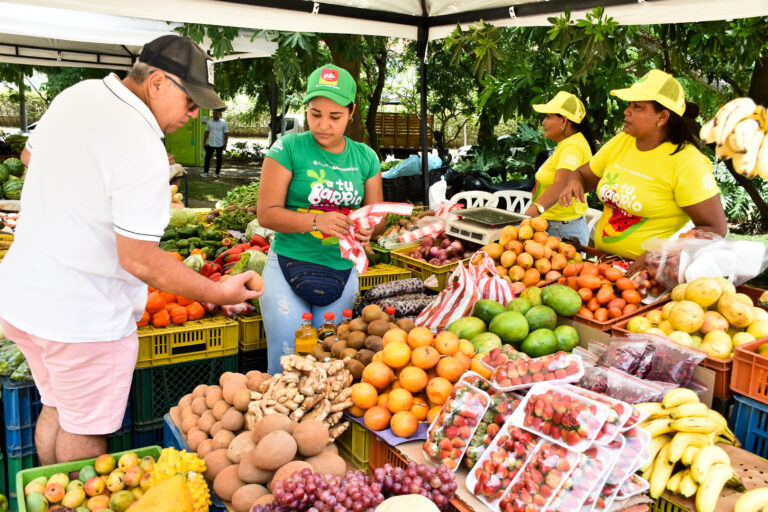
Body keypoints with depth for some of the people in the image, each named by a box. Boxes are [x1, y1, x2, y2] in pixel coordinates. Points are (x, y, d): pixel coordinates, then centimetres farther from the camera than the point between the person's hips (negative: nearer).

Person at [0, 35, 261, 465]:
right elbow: (139, 260, -26)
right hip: (83, 316, -9)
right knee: (86, 436, 10)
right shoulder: (144, 153, -25)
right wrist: (219, 293, -18)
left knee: (57, 409, 26)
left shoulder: (77, 94, 3)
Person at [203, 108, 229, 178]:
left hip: (220, 144, -2)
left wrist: (225, 144, -8)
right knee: (207, 157, 0)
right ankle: (205, 172, 7)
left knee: (219, 159, 6)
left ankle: (217, 173, 15)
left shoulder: (223, 123, -3)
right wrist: (204, 142, 9)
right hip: (210, 144, 3)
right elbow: (206, 132, 12)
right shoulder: (209, 122, 6)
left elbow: (226, 134, -3)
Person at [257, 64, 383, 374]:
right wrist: (317, 221, -25)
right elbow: (267, 214, -10)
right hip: (289, 266, -3)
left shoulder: (365, 158, 6)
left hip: (343, 271, 3)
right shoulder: (289, 148, -5)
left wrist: (368, 229, -15)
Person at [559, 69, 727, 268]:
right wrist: (574, 183, -3)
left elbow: (715, 229, -12)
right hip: (603, 257, 6)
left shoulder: (687, 162, -12)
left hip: (651, 273, -6)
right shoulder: (620, 142, 8)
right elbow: (583, 175, 22)